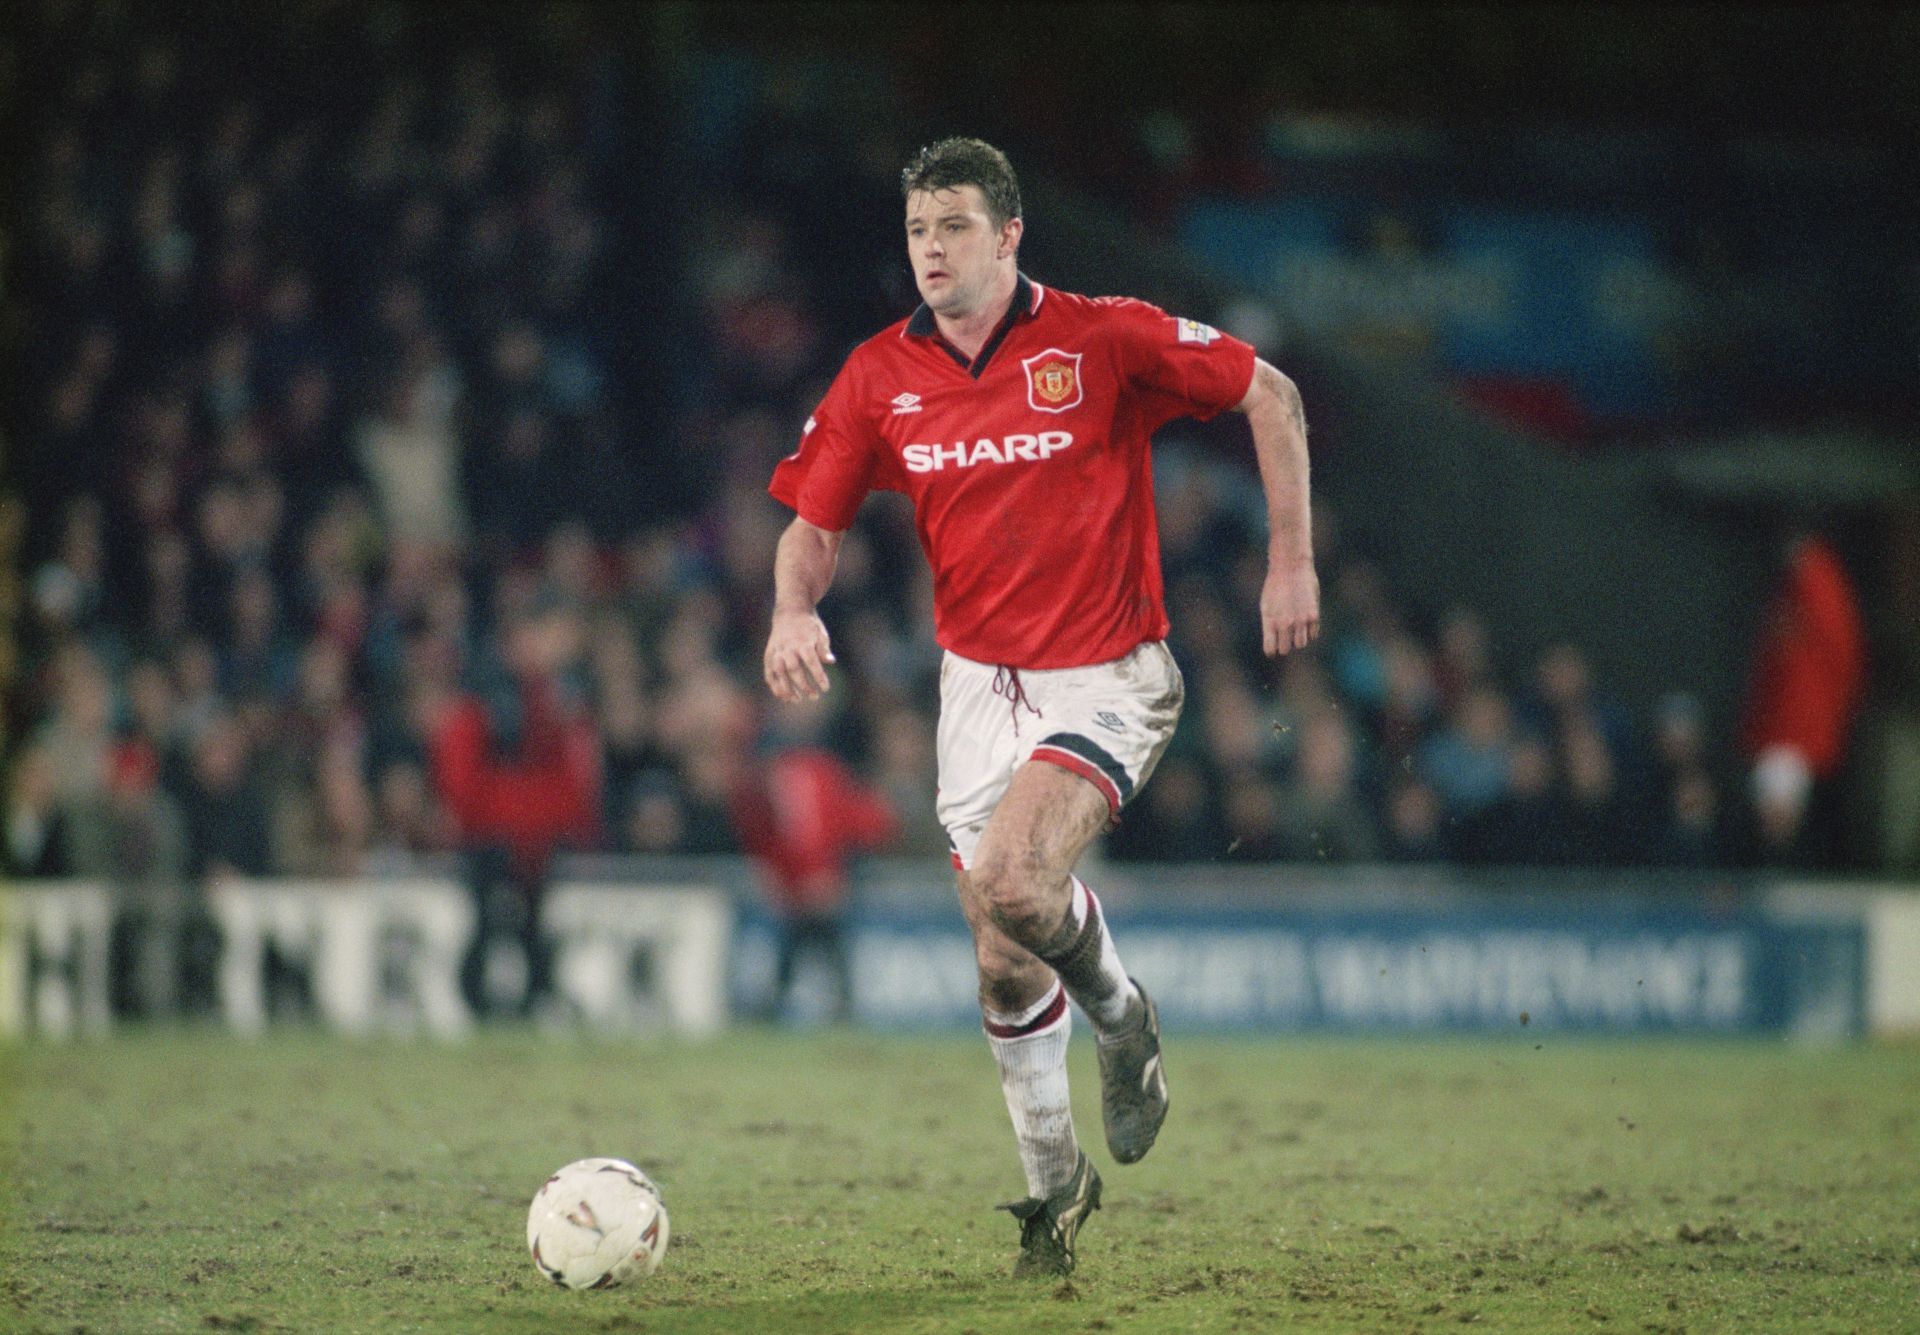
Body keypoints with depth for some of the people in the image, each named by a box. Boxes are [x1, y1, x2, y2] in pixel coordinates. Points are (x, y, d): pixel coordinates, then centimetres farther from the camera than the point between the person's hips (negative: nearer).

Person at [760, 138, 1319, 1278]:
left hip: (1106, 679, -4)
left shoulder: (1102, 339, -11)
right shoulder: (879, 377, -1)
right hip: (979, 681, 4)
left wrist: (1292, 562, -6)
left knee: (1014, 887, -27)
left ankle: (1121, 1015, 5)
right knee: (1006, 968, 6)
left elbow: (1270, 393, -3)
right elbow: (816, 524, 7)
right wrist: (793, 613, -15)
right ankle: (1055, 1184, 27)